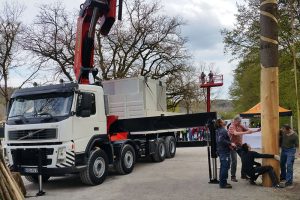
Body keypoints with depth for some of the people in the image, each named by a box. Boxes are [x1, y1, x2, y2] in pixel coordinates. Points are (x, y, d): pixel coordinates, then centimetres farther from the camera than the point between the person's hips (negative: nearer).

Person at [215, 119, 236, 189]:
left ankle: (222, 182, 23)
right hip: (225, 151, -10)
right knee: (225, 167, -7)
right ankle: (223, 183, -5)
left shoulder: (218, 131, 13)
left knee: (223, 167, 16)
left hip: (220, 151, 10)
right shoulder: (223, 131, -17)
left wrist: (229, 144, 14)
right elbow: (222, 140, -29)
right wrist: (230, 144, -21)